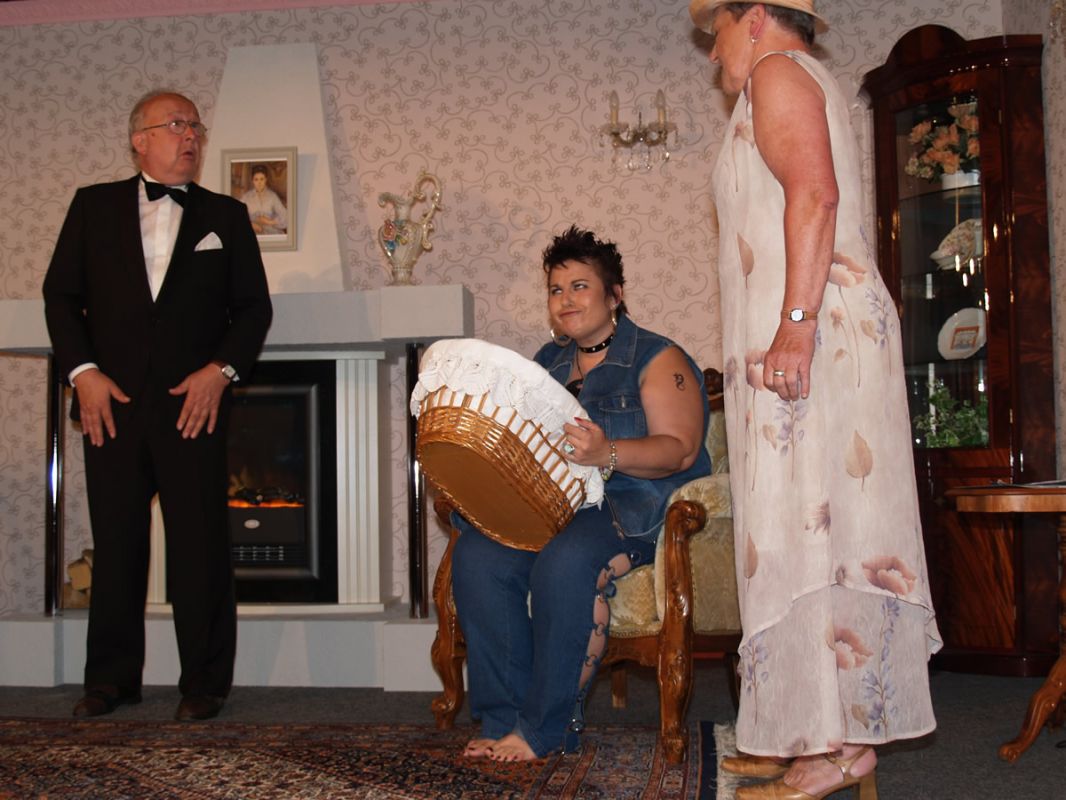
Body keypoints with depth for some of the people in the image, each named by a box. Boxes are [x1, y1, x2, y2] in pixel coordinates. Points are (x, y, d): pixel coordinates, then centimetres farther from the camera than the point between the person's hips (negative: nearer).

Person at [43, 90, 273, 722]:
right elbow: (61, 295, 8)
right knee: (115, 544, 7)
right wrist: (82, 371, -4)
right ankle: (113, 676, 20)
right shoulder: (94, 206, 11)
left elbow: (254, 307, 7)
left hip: (194, 405, -1)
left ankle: (205, 682, 9)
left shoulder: (225, 216, 11)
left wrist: (221, 370, -7)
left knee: (201, 546, -1)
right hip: (111, 402, 1)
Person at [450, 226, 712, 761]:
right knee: (476, 556, -23)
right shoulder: (548, 362, 21)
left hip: (635, 505, -6)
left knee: (564, 563, -36)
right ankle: (503, 718, -17)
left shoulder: (657, 359, 1)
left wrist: (607, 453, -30)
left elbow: (680, 450, -13)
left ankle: (546, 727, -21)